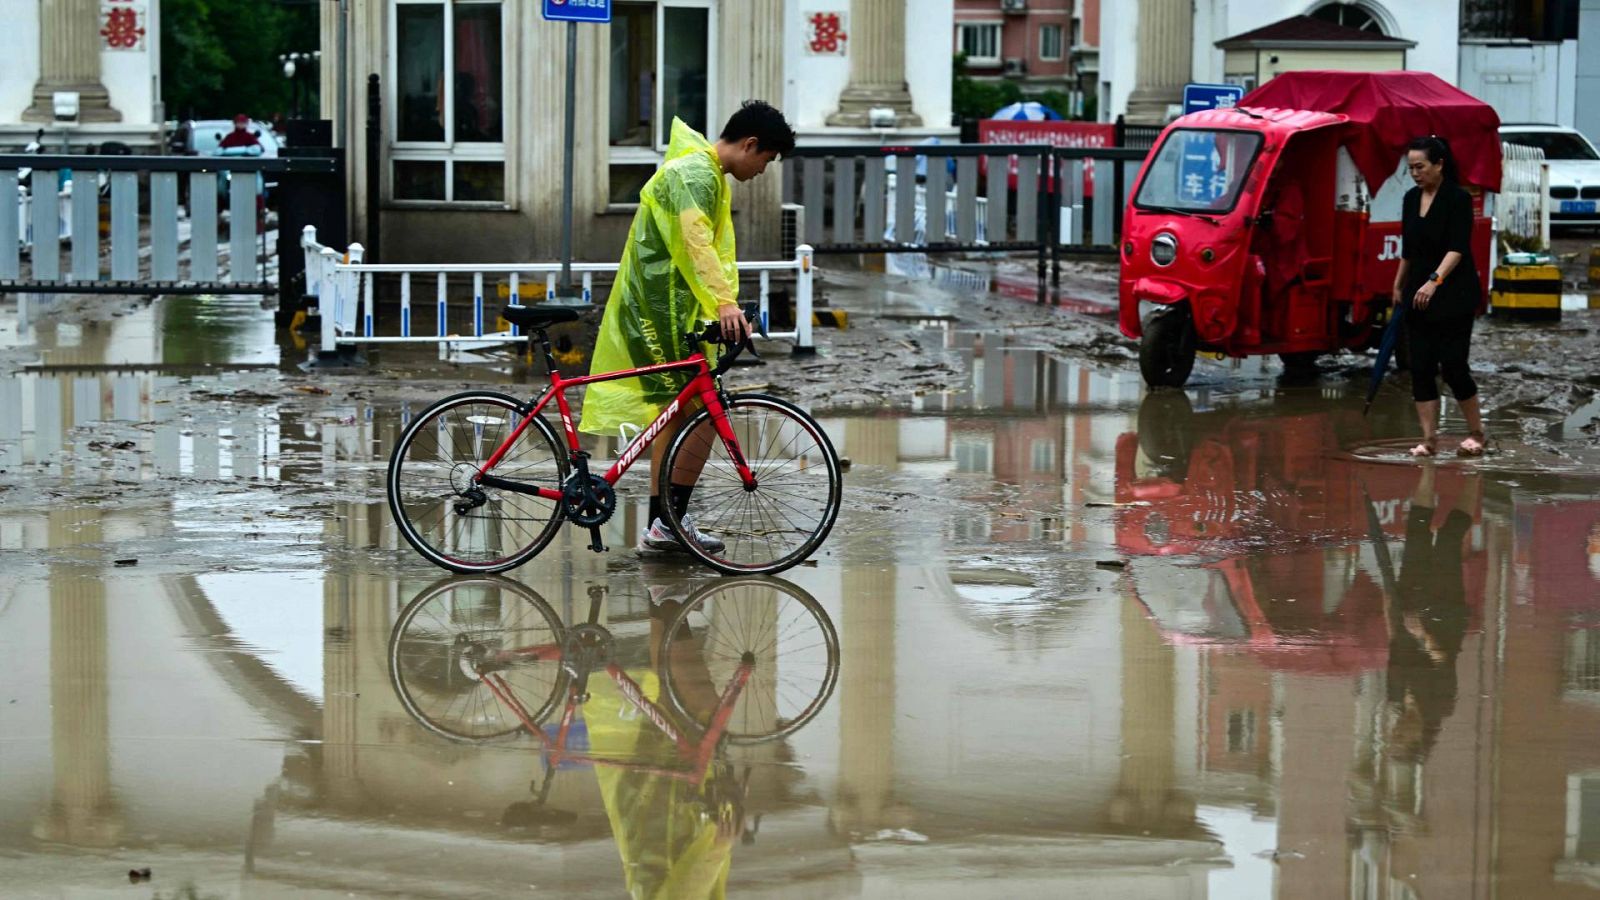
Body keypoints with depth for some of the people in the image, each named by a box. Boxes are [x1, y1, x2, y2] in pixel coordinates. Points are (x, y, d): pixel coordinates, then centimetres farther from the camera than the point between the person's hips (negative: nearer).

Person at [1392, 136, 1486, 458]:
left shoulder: (1458, 198, -13)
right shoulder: (1411, 199, 7)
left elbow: (1457, 248, -23)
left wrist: (1435, 281, -36)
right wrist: (1399, 286, 23)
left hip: (1454, 297, -7)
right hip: (1419, 297, 7)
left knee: (1453, 365, -6)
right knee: (1421, 368, 0)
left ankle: (1476, 433, 11)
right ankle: (1429, 438, 3)